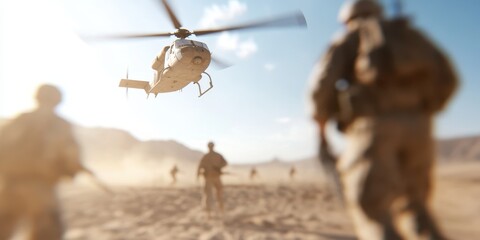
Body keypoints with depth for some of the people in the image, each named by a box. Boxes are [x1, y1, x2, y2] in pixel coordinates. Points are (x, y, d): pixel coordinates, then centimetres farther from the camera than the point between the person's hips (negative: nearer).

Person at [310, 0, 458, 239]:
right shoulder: (411, 36, 26)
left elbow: (322, 84, -1)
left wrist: (321, 129, 10)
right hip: (416, 128, 5)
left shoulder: (346, 40, 15)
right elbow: (446, 77, 13)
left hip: (371, 124, -4)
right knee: (413, 205, 21)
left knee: (373, 213, -4)